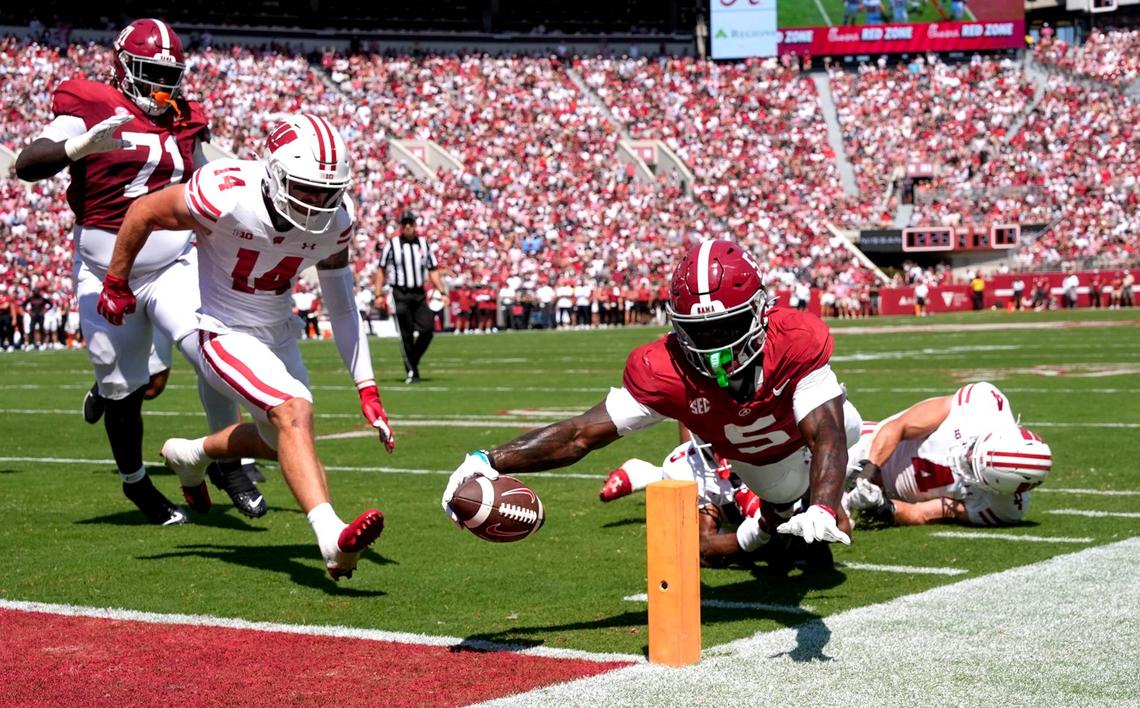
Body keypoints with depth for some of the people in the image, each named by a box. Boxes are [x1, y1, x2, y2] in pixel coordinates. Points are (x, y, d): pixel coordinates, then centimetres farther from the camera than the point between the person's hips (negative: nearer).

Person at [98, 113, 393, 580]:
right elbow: (143, 212, -13)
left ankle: (190, 454, 49)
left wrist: (367, 388, -1)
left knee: (280, 441, 21)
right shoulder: (226, 196, -30)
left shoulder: (335, 220, -12)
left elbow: (341, 306, 1)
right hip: (223, 332, -7)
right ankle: (332, 539, -37)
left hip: (278, 332, 7)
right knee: (294, 411, -28)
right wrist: (115, 285, 1)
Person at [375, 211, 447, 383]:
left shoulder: (424, 244, 9)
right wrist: (378, 294, -2)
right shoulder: (392, 245, 1)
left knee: (427, 330, -7)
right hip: (401, 294, -3)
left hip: (419, 293, 3)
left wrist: (443, 292, 3)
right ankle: (412, 371, 6)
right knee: (406, 335, -3)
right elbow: (381, 270, 5)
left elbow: (433, 271, 12)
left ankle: (413, 362, 14)